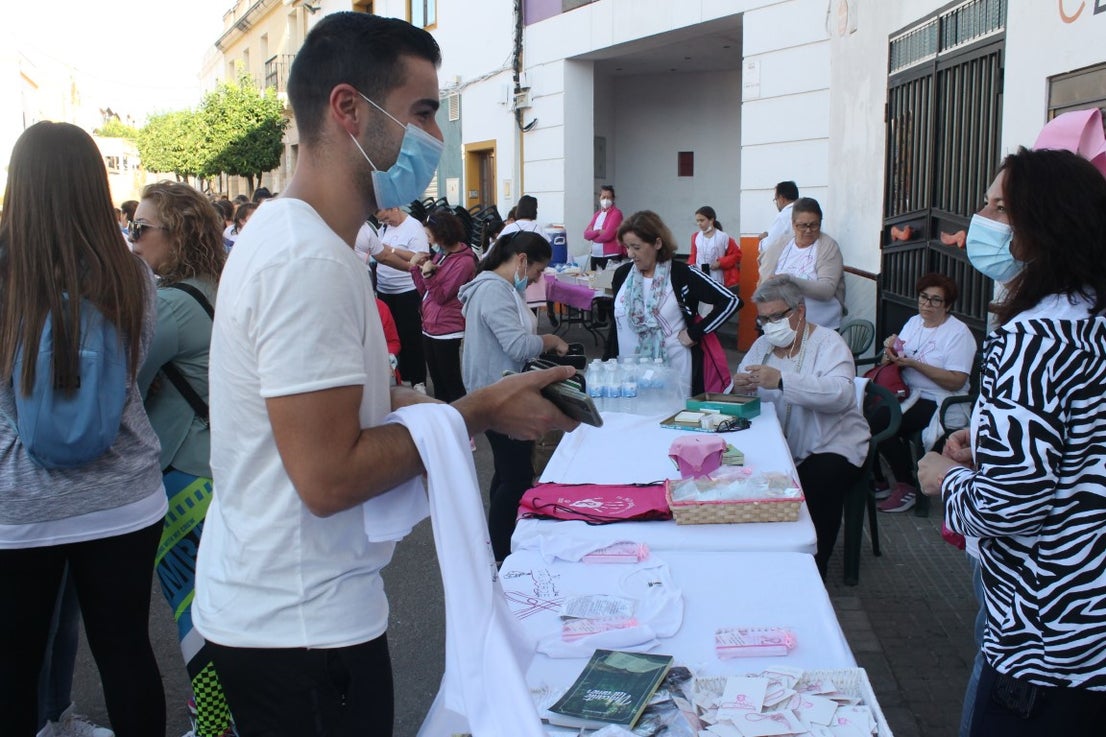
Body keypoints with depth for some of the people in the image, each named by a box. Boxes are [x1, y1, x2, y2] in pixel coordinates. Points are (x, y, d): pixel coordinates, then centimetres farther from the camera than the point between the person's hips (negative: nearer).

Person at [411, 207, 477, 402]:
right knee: (437, 382, 17)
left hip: (447, 332, -9)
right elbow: (424, 292, 11)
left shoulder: (464, 262, -16)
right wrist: (416, 267, -1)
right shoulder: (440, 255, 9)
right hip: (430, 327, 9)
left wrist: (428, 273, -27)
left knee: (451, 383, 0)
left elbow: (441, 296, -16)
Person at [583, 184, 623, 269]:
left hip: (611, 257, -7)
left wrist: (593, 234, 0)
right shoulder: (597, 214, 15)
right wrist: (598, 232, -13)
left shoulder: (616, 213, -6)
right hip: (595, 256, 7)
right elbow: (586, 234, 6)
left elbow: (607, 235, -16)